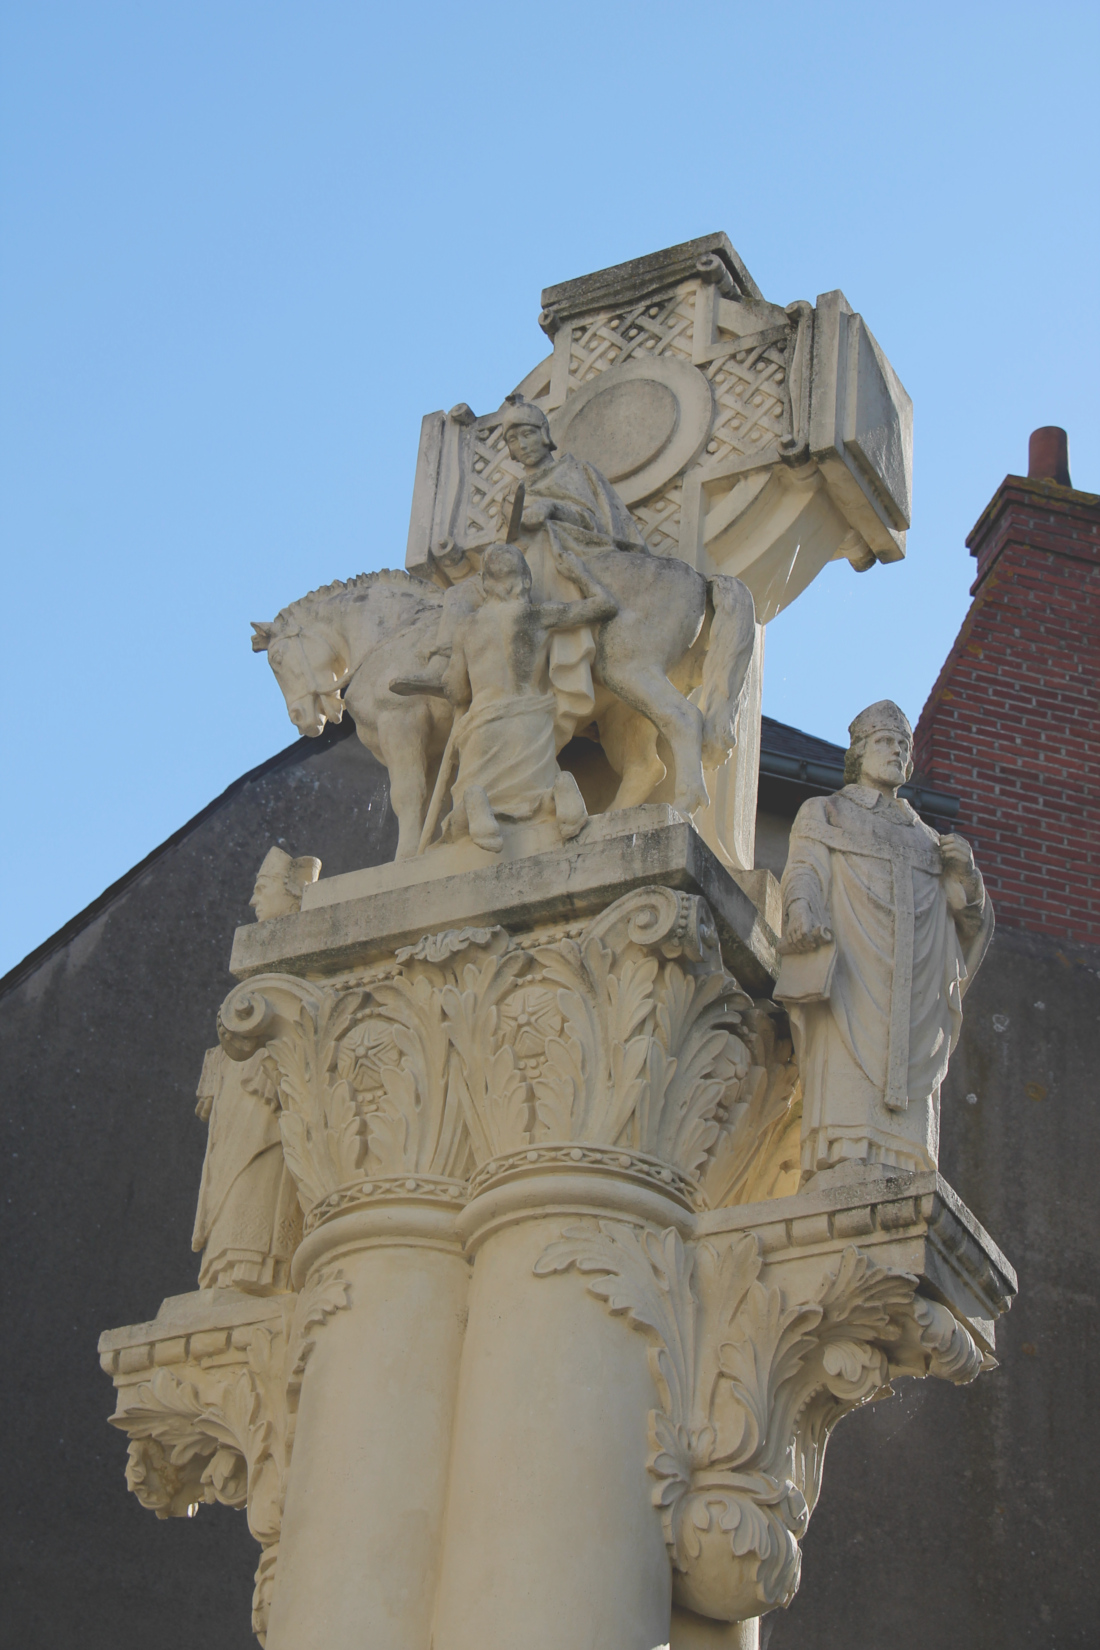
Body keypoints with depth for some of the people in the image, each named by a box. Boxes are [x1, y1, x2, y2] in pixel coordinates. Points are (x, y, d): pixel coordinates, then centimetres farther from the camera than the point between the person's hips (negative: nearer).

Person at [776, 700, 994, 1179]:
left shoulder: (927, 840, 31)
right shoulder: (823, 813, 23)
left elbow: (969, 926, 26)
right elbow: (803, 875, 5)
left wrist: (965, 875, 5)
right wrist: (803, 912, -18)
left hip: (918, 1002, 4)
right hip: (849, 988, -4)